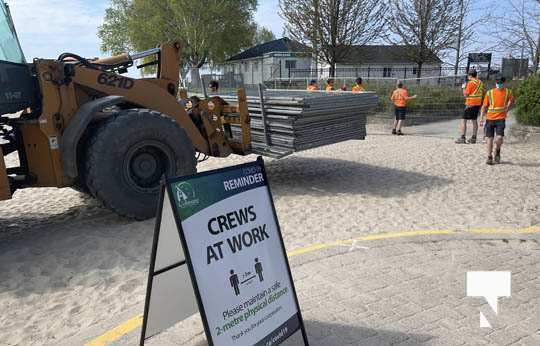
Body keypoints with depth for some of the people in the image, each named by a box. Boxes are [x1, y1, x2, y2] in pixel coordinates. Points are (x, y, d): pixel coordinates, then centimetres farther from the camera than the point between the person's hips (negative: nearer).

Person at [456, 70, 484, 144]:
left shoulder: (470, 83, -12)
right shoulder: (480, 82, 11)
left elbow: (465, 94, -11)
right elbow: (482, 93, 16)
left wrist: (464, 87, 3)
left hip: (470, 104, -8)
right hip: (478, 104, 8)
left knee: (463, 120, -4)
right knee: (474, 120, 12)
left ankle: (462, 138, -10)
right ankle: (473, 138, 15)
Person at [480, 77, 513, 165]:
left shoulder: (508, 92, 3)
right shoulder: (490, 93, 2)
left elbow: (511, 100, 24)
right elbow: (485, 106, 7)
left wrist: (507, 108, 14)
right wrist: (482, 118, 1)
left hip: (501, 119, -1)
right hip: (490, 118, 1)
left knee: (499, 138, -15)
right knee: (489, 138, 1)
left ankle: (497, 151, 16)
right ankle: (489, 157, 13)